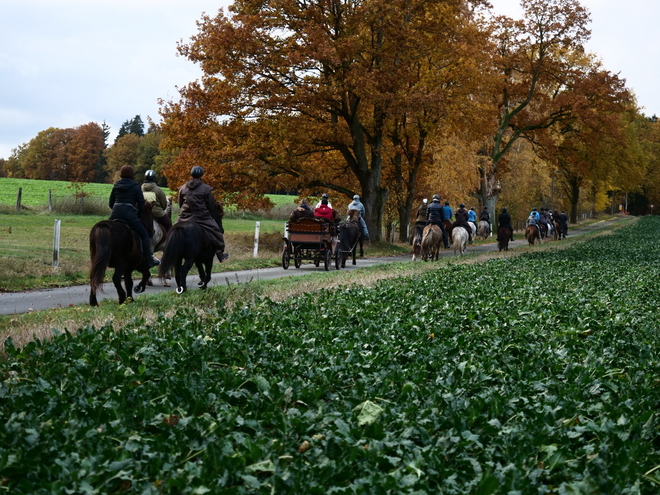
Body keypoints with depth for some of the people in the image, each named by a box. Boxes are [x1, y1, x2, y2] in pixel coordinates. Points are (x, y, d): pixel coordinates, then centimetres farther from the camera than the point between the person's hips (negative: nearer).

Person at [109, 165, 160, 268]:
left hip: (115, 214, 4)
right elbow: (141, 204, 0)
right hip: (129, 214, -4)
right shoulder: (135, 187, 2)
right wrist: (138, 215, 15)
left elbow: (110, 203, 14)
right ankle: (149, 261, 0)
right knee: (144, 236, 3)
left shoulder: (116, 186, 13)